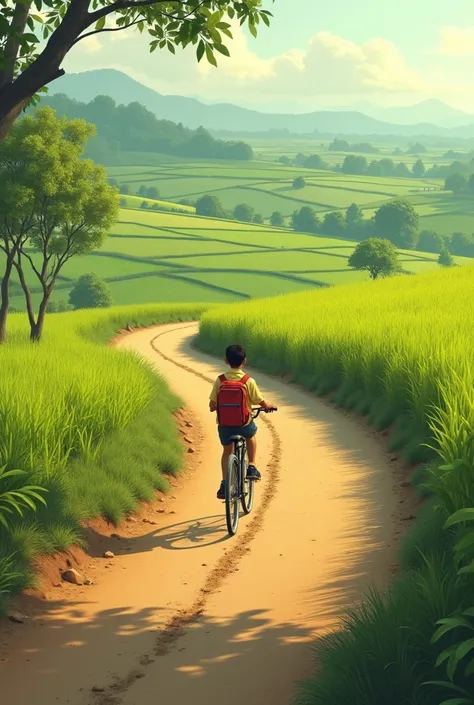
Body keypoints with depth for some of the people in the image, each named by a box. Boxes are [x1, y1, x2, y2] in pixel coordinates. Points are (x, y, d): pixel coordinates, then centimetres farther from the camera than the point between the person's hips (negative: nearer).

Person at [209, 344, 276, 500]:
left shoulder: (220, 380, -6)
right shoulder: (248, 381, -11)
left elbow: (212, 406, -4)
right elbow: (261, 402, -5)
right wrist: (268, 406, 18)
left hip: (224, 424, 1)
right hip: (243, 424, -1)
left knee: (227, 451, 23)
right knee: (251, 434, 33)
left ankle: (224, 484, 12)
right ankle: (251, 467, 24)